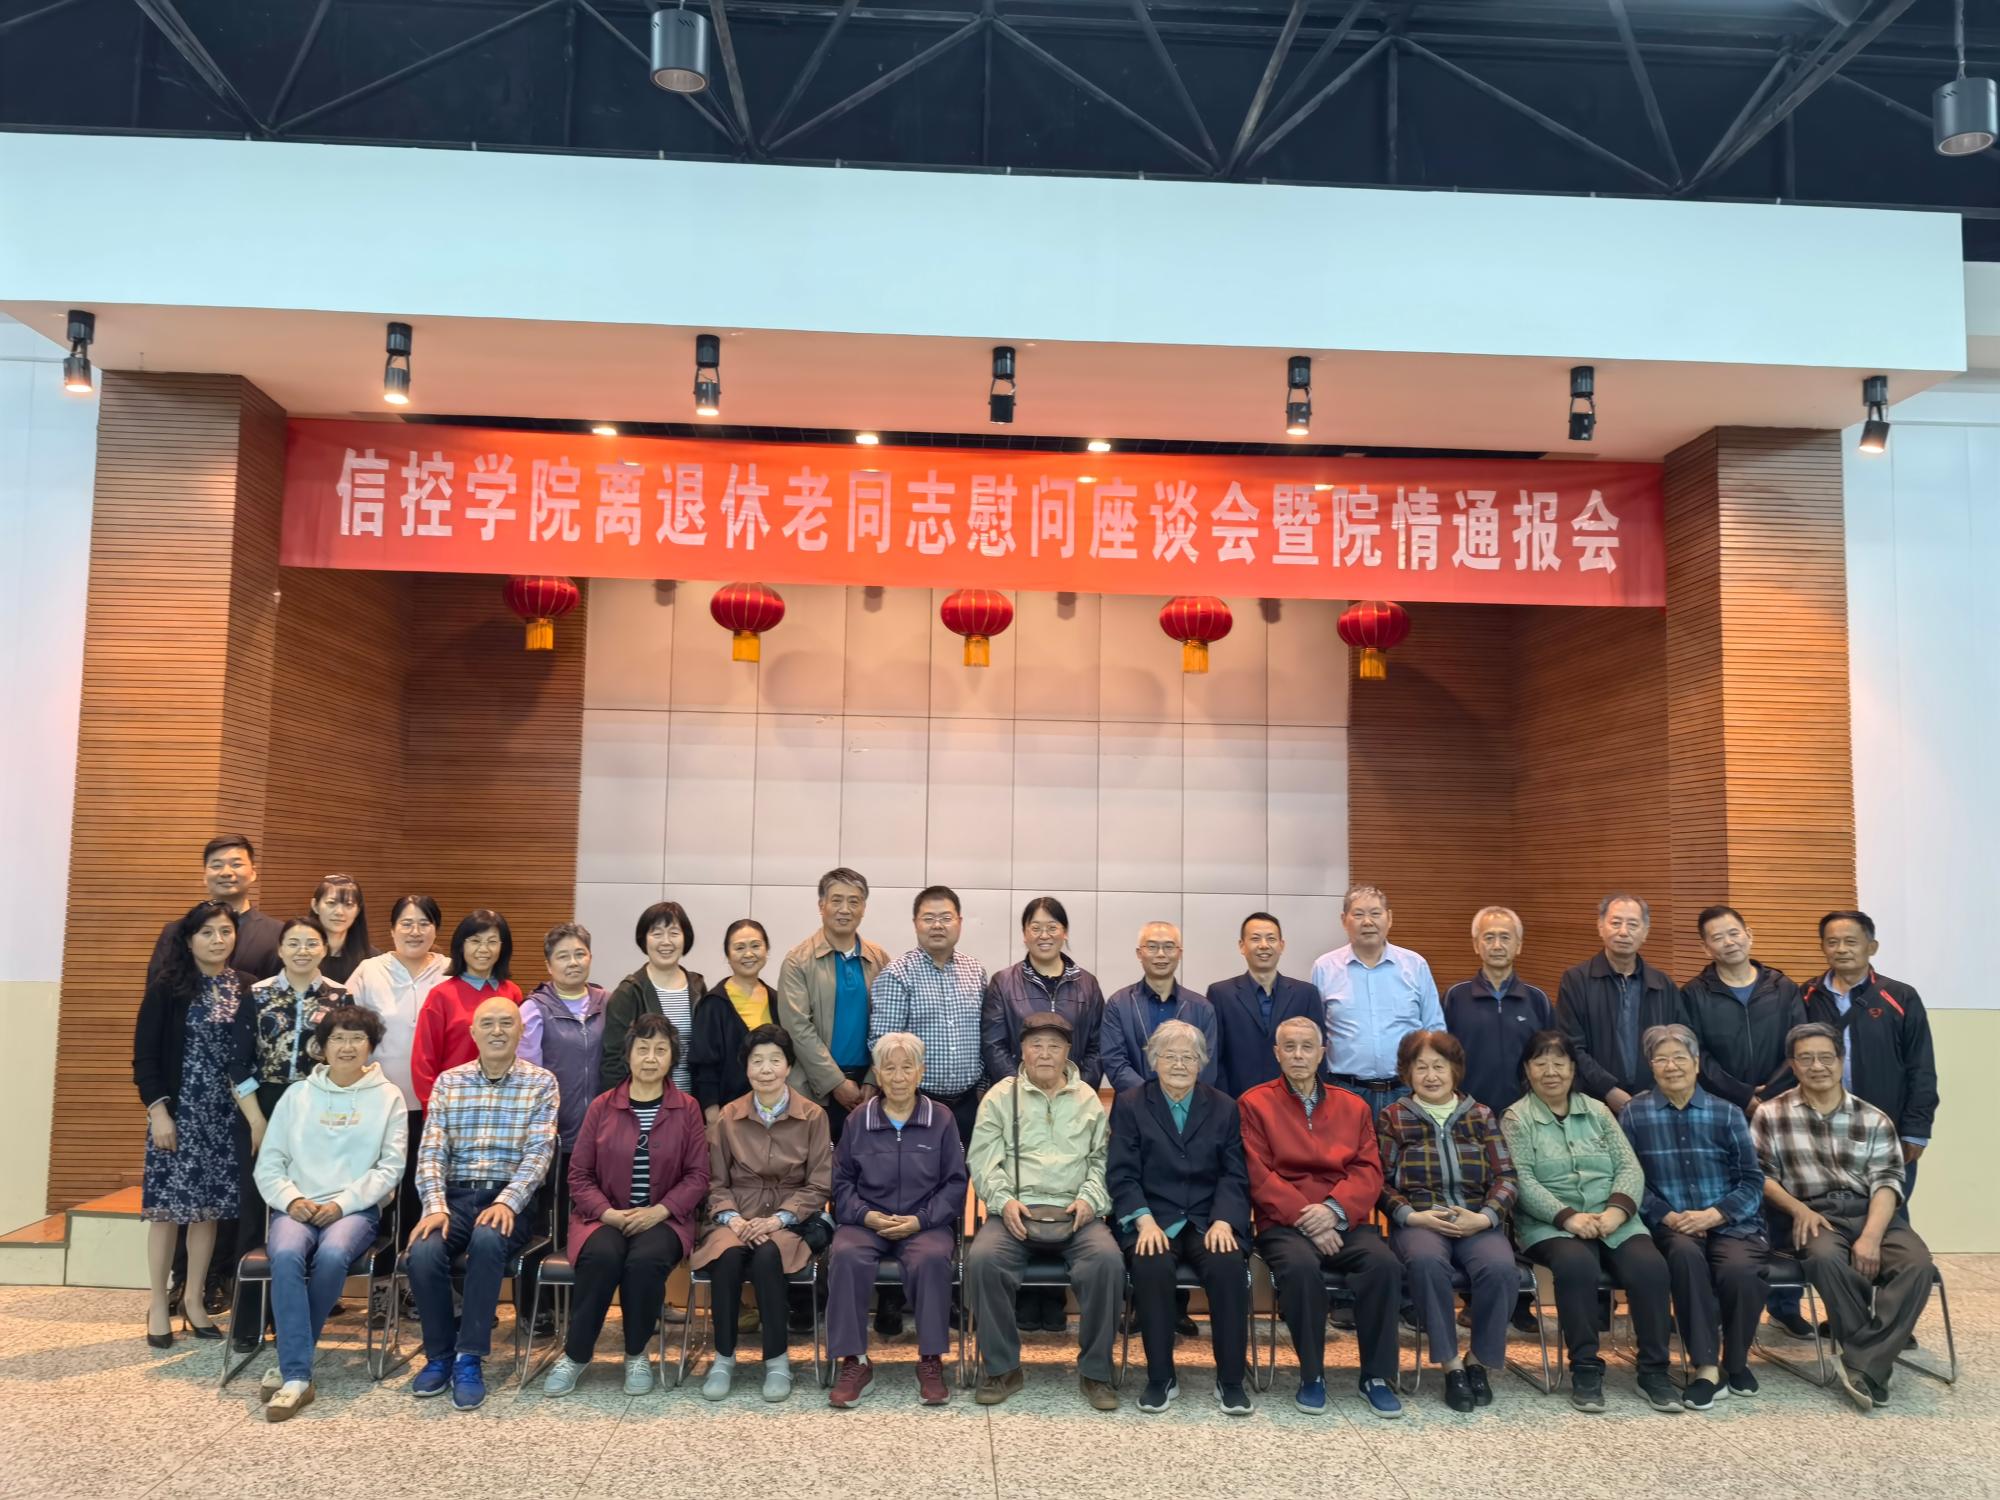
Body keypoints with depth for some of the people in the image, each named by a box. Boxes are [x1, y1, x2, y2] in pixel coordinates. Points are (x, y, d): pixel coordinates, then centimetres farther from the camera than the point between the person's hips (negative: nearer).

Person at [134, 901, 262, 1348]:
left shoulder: (244, 988, 4)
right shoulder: (167, 987, -3)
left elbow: (248, 1054, 6)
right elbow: (144, 1053, -4)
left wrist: (254, 1113, -2)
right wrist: (158, 1111, -11)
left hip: (224, 1111, 3)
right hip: (177, 1108, -3)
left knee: (210, 1206, 7)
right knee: (168, 1206, 0)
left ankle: (194, 1301, 19)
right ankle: (159, 1306, 12)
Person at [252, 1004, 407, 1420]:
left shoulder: (388, 1097, 8)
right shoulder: (297, 1095, 14)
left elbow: (390, 1167, 0)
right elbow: (268, 1164, 10)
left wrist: (342, 1203, -12)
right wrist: (292, 1199, -9)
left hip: (357, 1209, -1)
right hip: (297, 1207, 2)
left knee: (332, 1255, -34)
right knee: (286, 1254, -32)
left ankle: (290, 1363, -15)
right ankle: (297, 1377, -31)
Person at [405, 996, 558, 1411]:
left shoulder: (541, 1082, 5)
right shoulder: (448, 1082, 12)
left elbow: (539, 1152, -5)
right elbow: (431, 1151, 4)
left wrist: (507, 1202, -22)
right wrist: (435, 1205, -14)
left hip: (510, 1198, -2)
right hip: (455, 1195, 3)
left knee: (488, 1241, -35)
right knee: (423, 1252, -28)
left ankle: (470, 1358, -21)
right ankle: (439, 1355, -4)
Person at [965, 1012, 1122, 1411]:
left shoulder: (1088, 1099, 16)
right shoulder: (1000, 1097, 12)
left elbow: (1101, 1158, 12)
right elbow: (982, 1158, 5)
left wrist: (1089, 1198, -6)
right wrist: (1003, 1200, -11)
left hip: (1075, 1213, 1)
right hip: (1016, 1210, 0)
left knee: (1108, 1261, -29)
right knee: (982, 1260, -30)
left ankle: (1095, 1371, -11)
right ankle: (1001, 1367, -11)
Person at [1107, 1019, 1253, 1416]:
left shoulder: (1224, 1108, 13)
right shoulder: (1130, 1105, 7)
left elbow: (1234, 1175, 6)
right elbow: (1122, 1174, -1)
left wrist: (1224, 1220, -12)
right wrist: (1145, 1220, -17)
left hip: (1210, 1220, 2)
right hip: (1152, 1220, -1)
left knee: (1228, 1266, -29)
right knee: (1152, 1267, -33)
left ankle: (1230, 1380, -13)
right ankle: (1160, 1378, -14)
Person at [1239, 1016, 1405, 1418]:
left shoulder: (1354, 1107, 15)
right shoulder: (1255, 1104, 5)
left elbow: (1369, 1171, 7)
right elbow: (1260, 1176, -3)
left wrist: (1334, 1208, -13)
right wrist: (1306, 1220, -13)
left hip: (1344, 1222, 3)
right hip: (1285, 1224, -3)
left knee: (1384, 1263, -28)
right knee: (1300, 1266, -35)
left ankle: (1376, 1375, -10)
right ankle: (1312, 1374, -14)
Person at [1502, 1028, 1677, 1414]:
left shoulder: (1597, 1111, 16)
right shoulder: (1516, 1118, 4)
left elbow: (1630, 1167, 7)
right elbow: (1521, 1180, -7)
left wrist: (1617, 1209, -12)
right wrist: (1568, 1216, -20)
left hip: (1613, 1219, 4)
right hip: (1550, 1223, -3)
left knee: (1650, 1265, -25)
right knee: (1577, 1263, -35)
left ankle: (1654, 1370, -12)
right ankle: (1585, 1369, -21)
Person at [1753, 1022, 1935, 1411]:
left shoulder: (1874, 1120, 10)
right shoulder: (1771, 1115, 8)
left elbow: (1887, 1182, 0)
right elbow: (1759, 1176, 5)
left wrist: (1871, 1237, -17)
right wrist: (1797, 1208, -14)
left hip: (1873, 1214, 2)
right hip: (1815, 1216, -2)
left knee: (1917, 1263, -30)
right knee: (1825, 1257, -37)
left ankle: (1864, 1366, -27)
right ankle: (1875, 1363, -21)